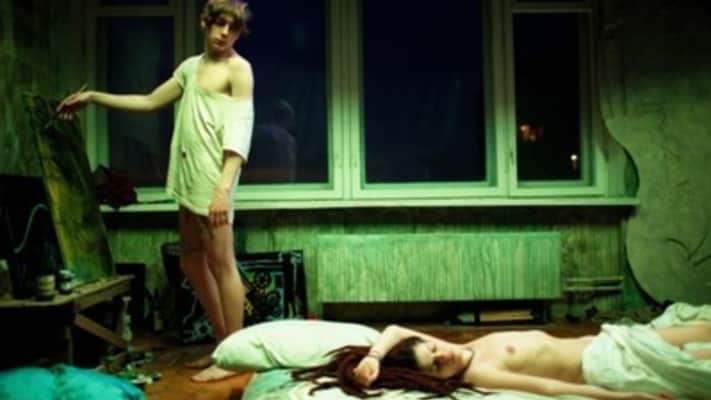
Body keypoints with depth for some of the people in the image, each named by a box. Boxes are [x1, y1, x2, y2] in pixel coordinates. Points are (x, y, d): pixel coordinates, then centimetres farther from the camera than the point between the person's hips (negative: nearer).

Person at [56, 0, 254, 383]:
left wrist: (223, 187, -25)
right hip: (188, 177, 8)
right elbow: (149, 102, 28)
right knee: (192, 263, 10)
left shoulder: (238, 69, -3)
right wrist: (93, 97, 27)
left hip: (212, 178, -8)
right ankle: (223, 344, 21)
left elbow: (239, 131, -14)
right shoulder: (191, 66, 20)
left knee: (221, 264, -6)